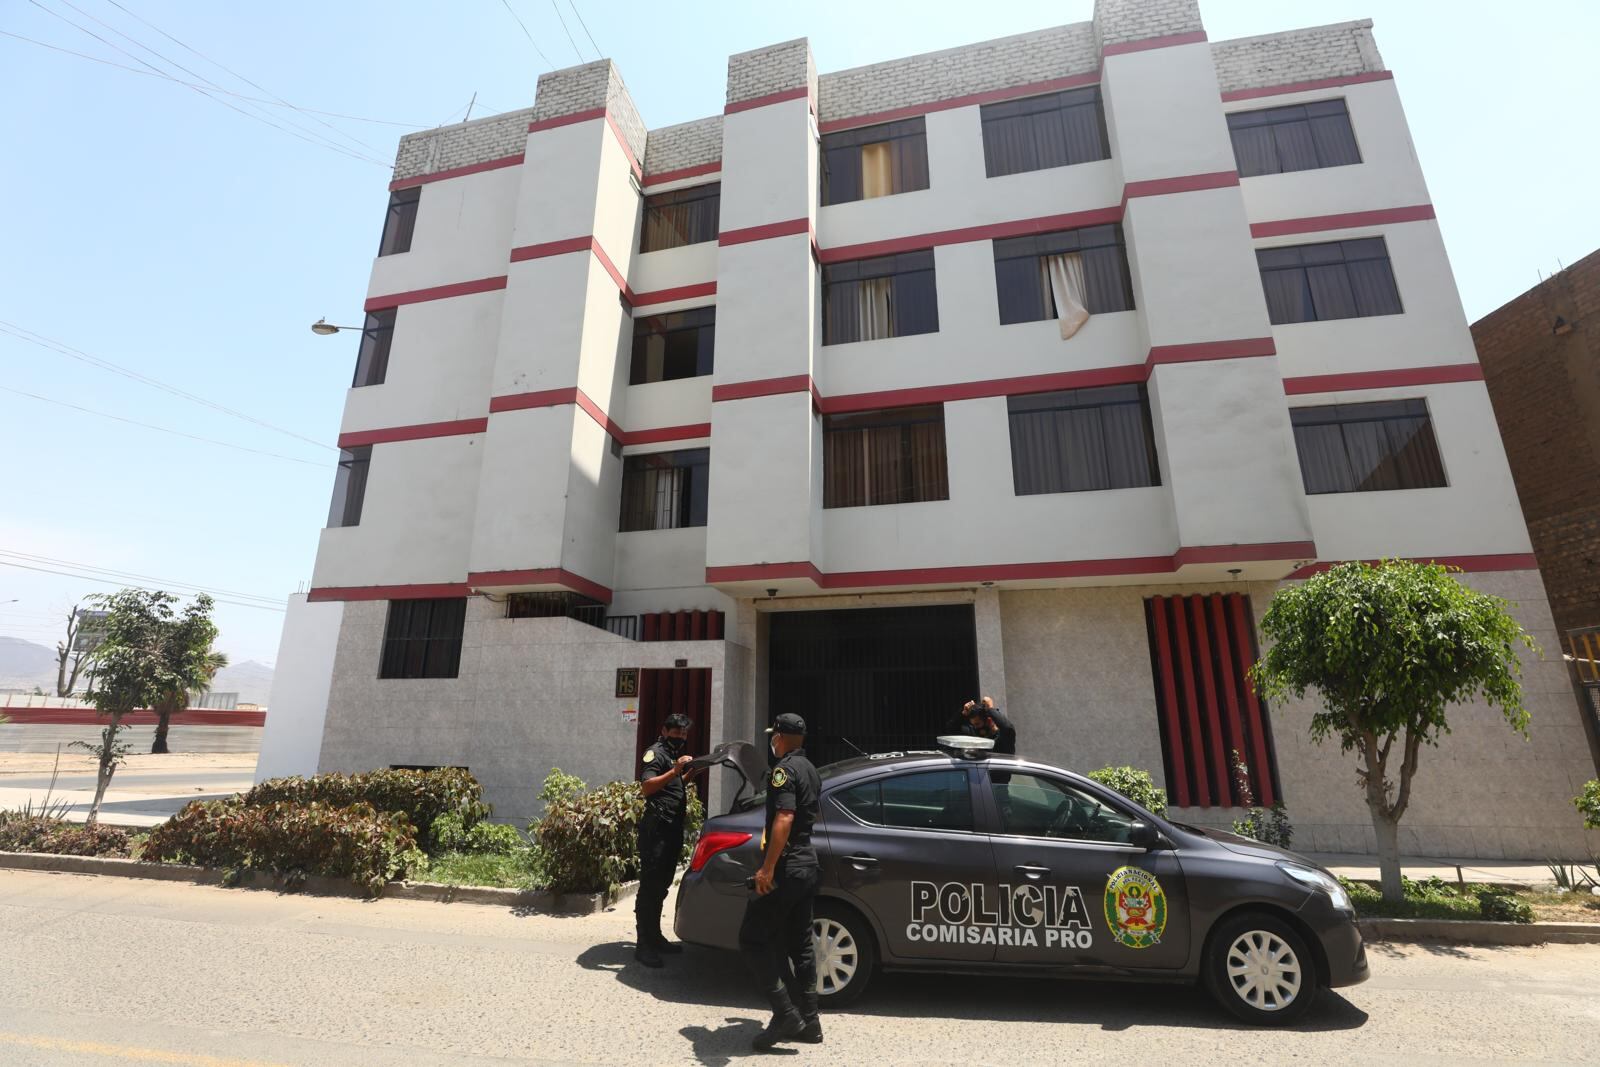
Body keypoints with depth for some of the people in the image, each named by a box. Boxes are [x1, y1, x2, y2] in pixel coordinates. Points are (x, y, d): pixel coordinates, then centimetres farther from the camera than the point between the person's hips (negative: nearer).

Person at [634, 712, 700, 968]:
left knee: (661, 886, 15)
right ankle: (644, 945, 0)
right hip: (656, 828, -9)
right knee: (649, 886, -5)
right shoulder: (655, 753, -9)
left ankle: (655, 938, 24)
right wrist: (675, 770, -32)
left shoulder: (674, 755, 20)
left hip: (672, 828, 9)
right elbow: (646, 787, -23)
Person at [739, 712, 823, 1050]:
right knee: (800, 945, 15)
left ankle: (785, 1015, -3)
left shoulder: (784, 769, -16)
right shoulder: (810, 769, 13)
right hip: (807, 864, 9)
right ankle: (808, 1022, 21)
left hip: (785, 868, -9)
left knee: (753, 940, 0)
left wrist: (768, 868, -27)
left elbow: (784, 818, -28)